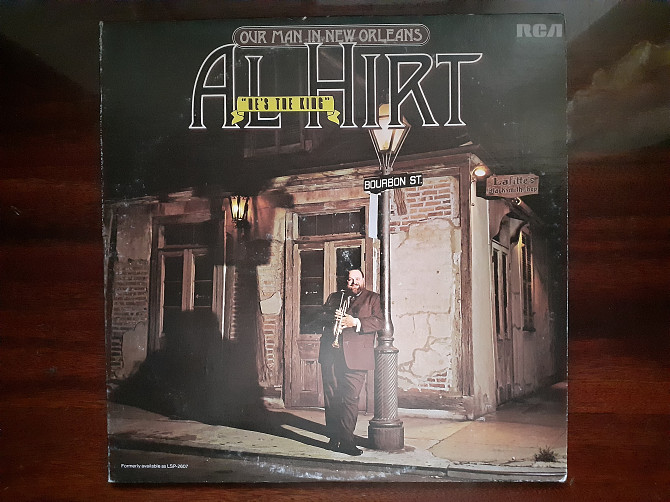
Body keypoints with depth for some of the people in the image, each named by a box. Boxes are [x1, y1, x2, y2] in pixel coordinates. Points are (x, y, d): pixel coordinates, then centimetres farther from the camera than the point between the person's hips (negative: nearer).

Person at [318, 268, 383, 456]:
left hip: (355, 357, -3)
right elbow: (320, 315, 17)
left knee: (351, 398, -8)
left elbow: (379, 321, -1)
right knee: (331, 397, 4)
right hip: (331, 354, 3)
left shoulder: (372, 298, 12)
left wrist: (355, 322, -14)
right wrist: (331, 316, -6)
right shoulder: (334, 297, 23)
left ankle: (347, 441, -1)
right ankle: (334, 438, 15)